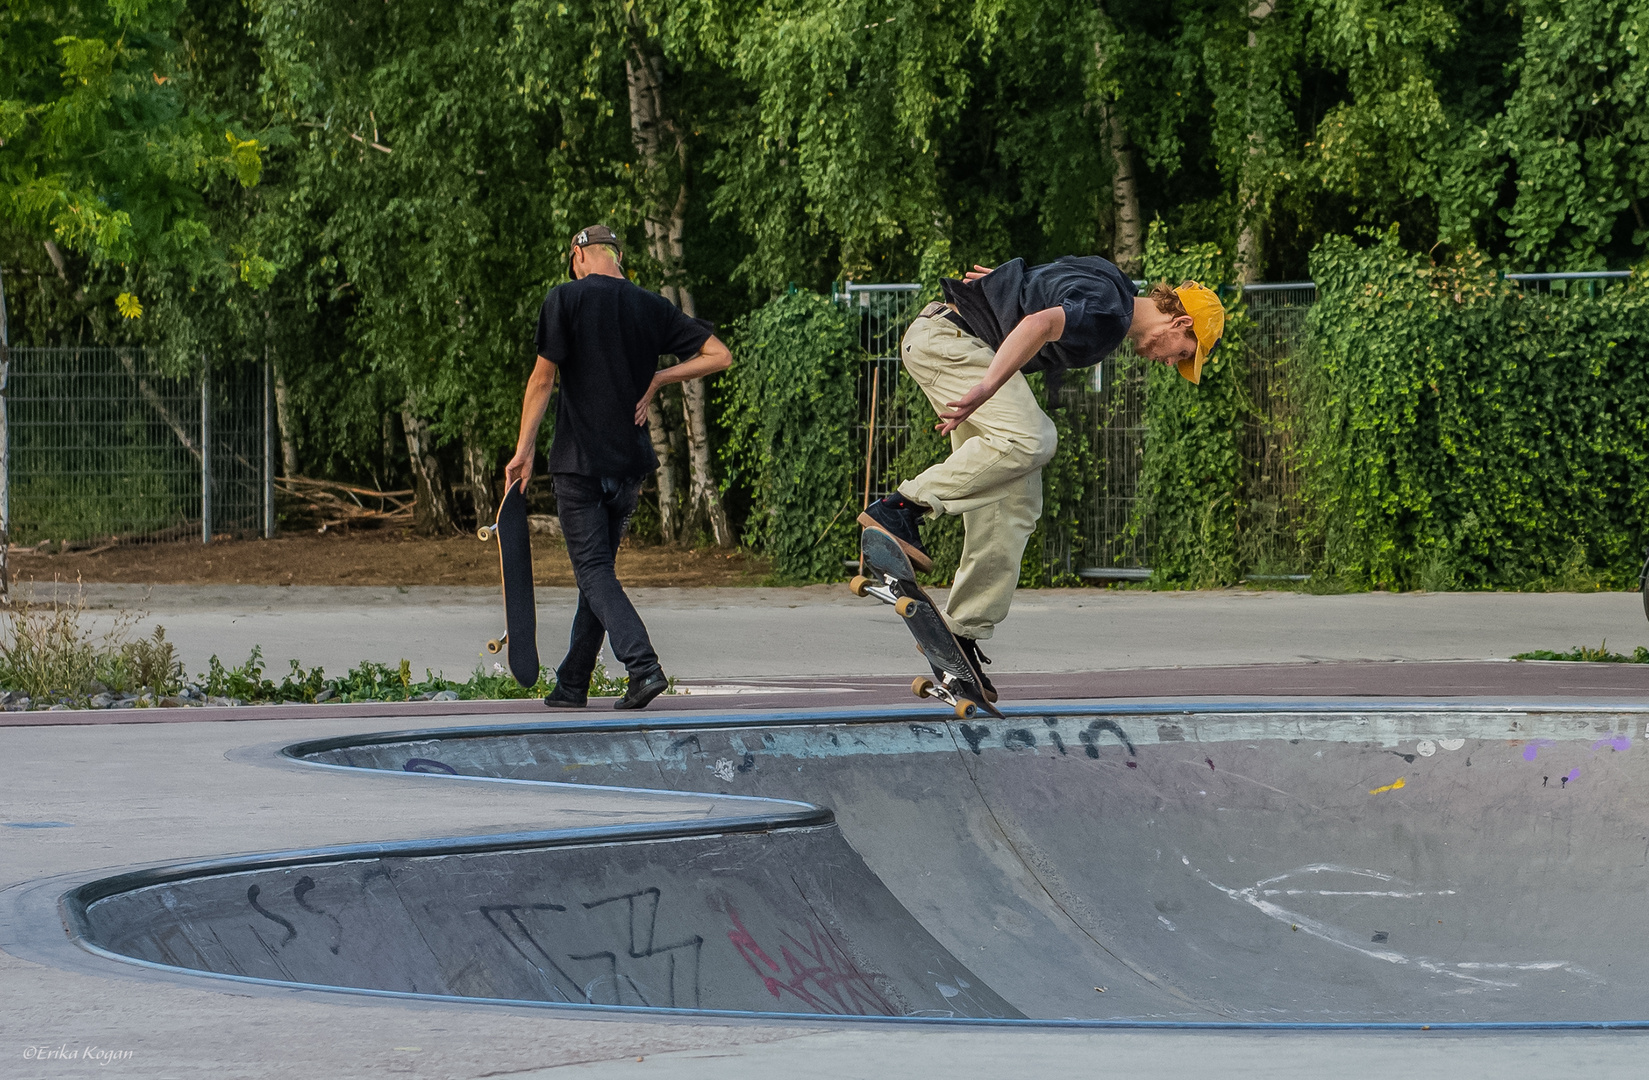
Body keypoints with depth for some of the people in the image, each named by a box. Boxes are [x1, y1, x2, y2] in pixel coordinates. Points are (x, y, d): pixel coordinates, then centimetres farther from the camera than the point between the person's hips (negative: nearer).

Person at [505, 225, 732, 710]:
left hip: (579, 461, -5)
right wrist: (656, 378, 6)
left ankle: (643, 665, -23)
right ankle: (572, 685, 20)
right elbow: (719, 355, 5)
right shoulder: (652, 307, 6)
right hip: (631, 462, 5)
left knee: (593, 572, -4)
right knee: (598, 567, 15)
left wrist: (524, 450, -5)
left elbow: (542, 379, -9)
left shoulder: (566, 299, -7)